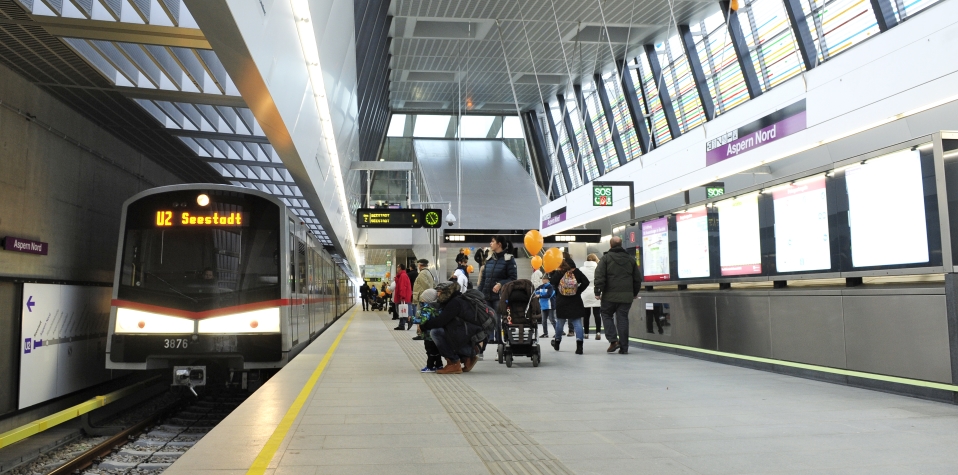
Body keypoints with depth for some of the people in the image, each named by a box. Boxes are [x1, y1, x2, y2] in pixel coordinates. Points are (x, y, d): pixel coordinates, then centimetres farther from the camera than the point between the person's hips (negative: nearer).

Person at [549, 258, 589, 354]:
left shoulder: (557, 273, -8)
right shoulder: (576, 272, -3)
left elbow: (552, 282, -13)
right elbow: (586, 282, -7)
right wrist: (578, 291, 1)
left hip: (561, 303, 0)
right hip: (575, 303, 0)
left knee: (560, 323, 16)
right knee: (577, 323, -1)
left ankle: (557, 342, 35)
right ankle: (579, 345, -15)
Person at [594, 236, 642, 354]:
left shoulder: (606, 258, -2)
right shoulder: (630, 259, 11)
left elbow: (599, 277, -10)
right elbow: (637, 279, 16)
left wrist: (598, 292, -6)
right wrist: (635, 293, 25)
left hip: (610, 295, -3)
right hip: (626, 296, 3)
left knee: (606, 315, 14)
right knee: (623, 318, 7)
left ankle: (613, 340, -2)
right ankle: (623, 347, 6)